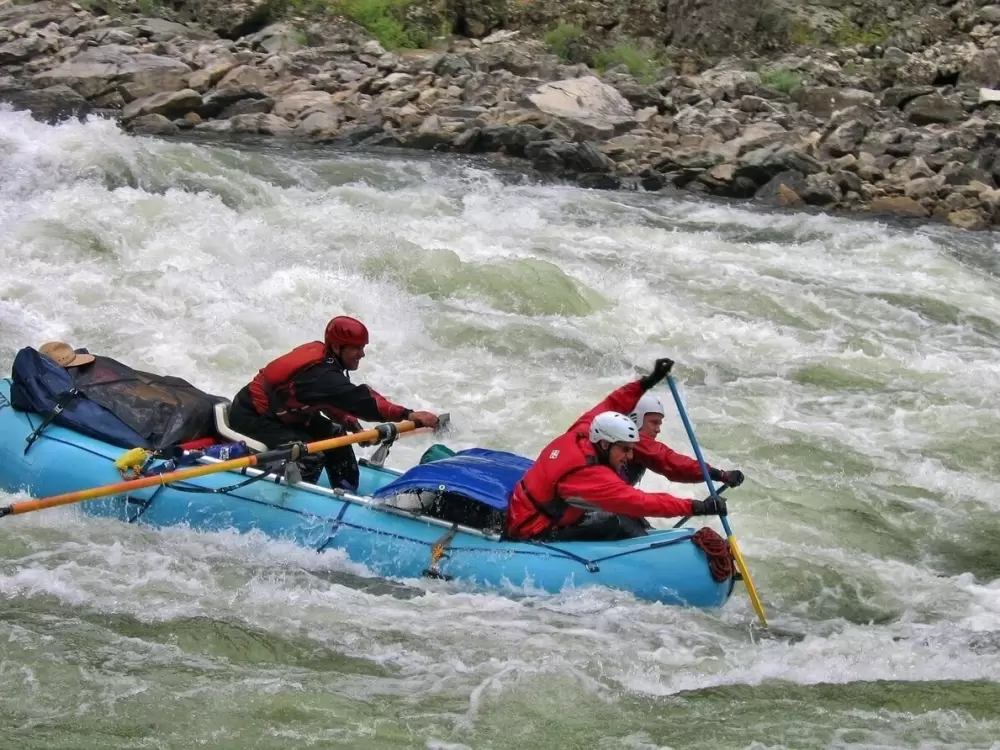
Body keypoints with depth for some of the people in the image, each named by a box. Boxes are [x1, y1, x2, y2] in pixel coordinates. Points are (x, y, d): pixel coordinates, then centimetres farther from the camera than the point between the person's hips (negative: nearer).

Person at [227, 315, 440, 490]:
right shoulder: (320, 375, -32)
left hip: (280, 412, 10)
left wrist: (355, 428, -6)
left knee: (334, 434, 10)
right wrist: (410, 415, -46)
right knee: (309, 455, -23)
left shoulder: (319, 353, -3)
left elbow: (337, 402, 9)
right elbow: (358, 400, -41)